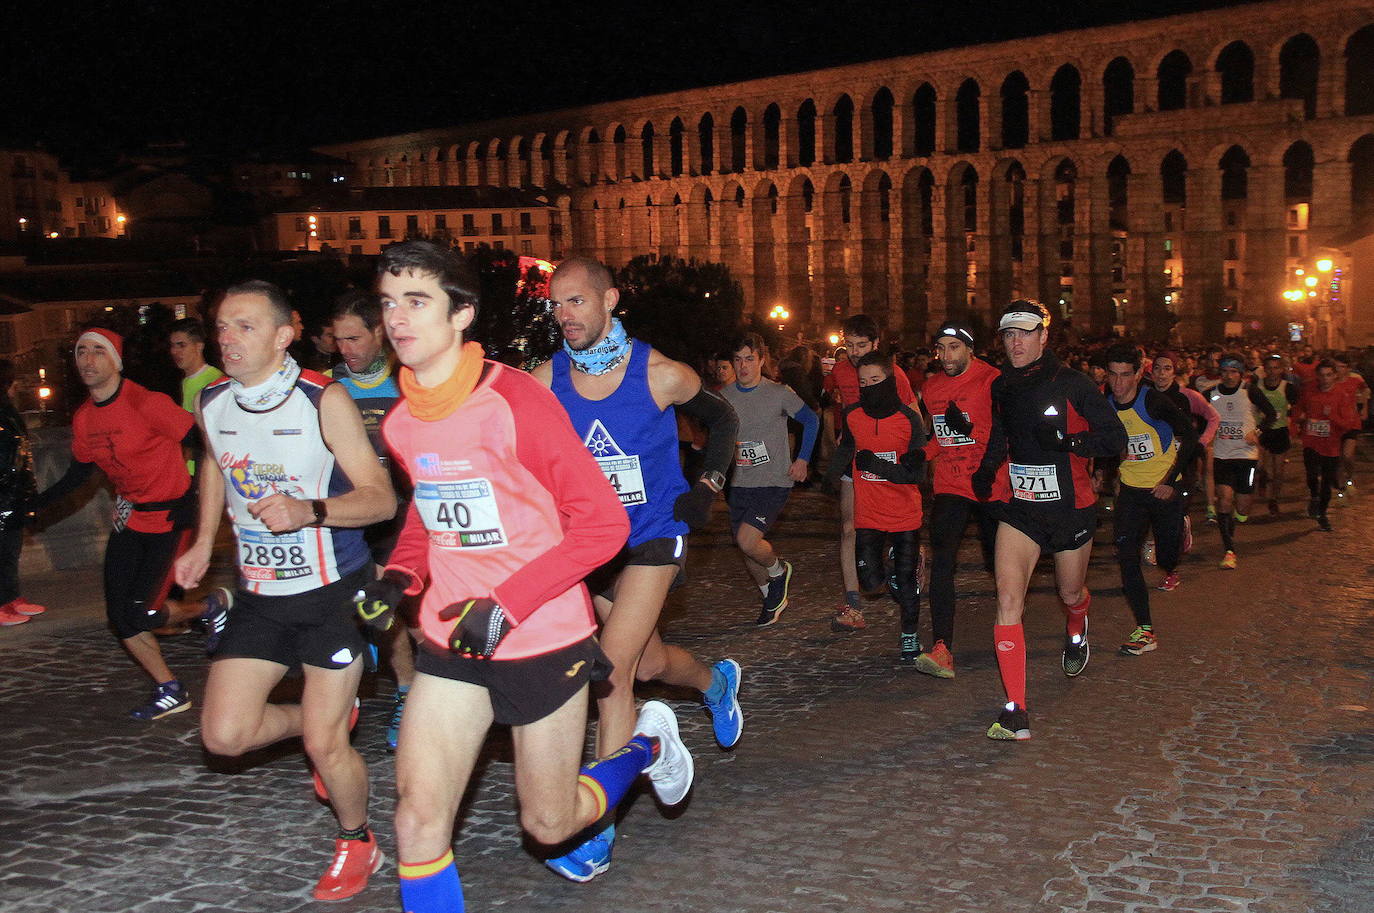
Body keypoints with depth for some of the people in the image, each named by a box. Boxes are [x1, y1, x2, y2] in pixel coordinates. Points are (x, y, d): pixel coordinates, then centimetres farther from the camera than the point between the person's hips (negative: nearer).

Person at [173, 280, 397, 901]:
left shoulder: (324, 401, -17)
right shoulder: (210, 405, 0)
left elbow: (381, 499, -18)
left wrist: (309, 510, -34)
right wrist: (204, 541, 14)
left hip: (332, 593, -5)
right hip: (258, 594, 5)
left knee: (324, 744, -5)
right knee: (224, 736, 0)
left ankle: (357, 841, 24)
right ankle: (323, 715, 30)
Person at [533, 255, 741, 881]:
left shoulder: (661, 375, -13)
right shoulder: (543, 383, -9)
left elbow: (722, 419, 7)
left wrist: (707, 486, -3)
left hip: (654, 536, -4)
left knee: (613, 669, -15)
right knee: (645, 665, 16)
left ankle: (599, 830, -8)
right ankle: (717, 682, 53)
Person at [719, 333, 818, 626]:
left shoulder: (779, 393, -7)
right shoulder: (724, 396, 2)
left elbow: (811, 420, 6)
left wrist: (803, 459, 0)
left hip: (774, 483, -5)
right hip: (739, 485, 5)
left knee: (747, 539, -21)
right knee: (746, 549, 11)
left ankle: (778, 570, 11)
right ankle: (772, 597, 37)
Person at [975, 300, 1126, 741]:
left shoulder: (1072, 385, -12)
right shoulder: (1001, 387, 3)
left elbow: (1115, 438, -12)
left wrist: (1067, 440, -28)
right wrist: (987, 469, 5)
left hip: (1070, 507, -2)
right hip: (1019, 506, 3)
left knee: (1070, 594, 19)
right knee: (1008, 599, -15)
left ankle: (1076, 632, 60)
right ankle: (1015, 712, -15)